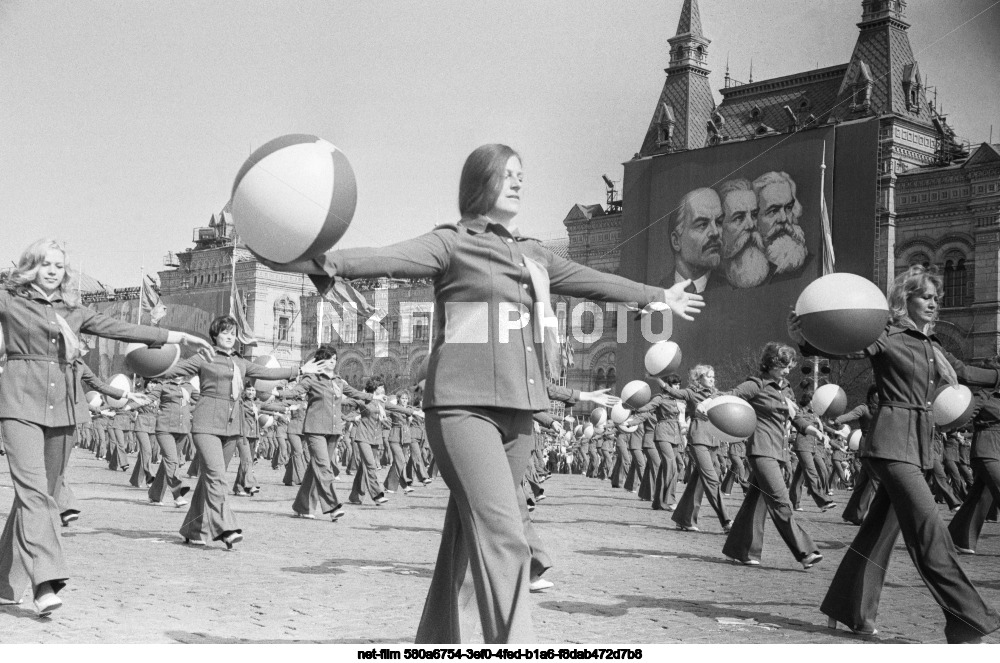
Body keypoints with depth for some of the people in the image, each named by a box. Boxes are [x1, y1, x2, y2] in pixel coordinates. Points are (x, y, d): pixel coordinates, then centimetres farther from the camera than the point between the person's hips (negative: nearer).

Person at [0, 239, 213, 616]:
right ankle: (45, 582, -25)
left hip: (63, 406, 5)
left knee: (41, 492, 6)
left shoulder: (72, 311, 17)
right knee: (32, 488, -16)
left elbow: (119, 328, 16)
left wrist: (179, 338, 14)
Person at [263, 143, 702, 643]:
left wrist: (659, 296, 45)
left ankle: (437, 643, 20)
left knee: (468, 543, 9)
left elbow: (595, 281, 33)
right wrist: (324, 261, -36)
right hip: (464, 406, -6)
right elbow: (389, 259, -18)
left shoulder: (534, 255, 20)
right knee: (503, 539, -17)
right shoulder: (453, 243, -1)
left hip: (518, 410, 6)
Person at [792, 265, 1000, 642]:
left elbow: (964, 373, 32)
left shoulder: (932, 348, 16)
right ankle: (969, 622, -13)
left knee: (880, 529, 11)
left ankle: (849, 610, 22)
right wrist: (802, 339, -38)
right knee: (929, 530, -13)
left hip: (919, 443, 8)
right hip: (892, 441, -8)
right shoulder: (886, 339, -6)